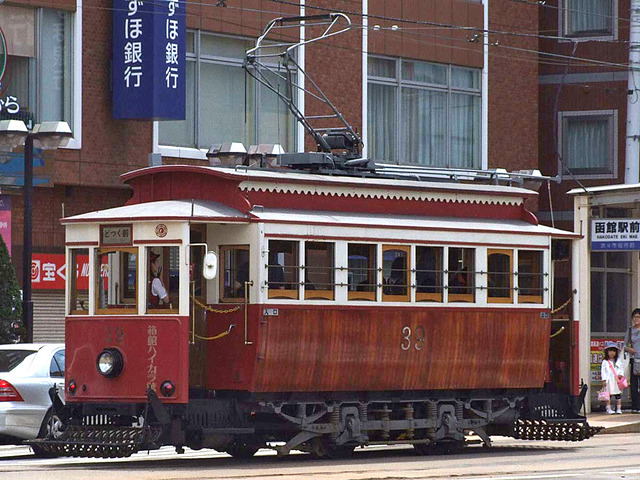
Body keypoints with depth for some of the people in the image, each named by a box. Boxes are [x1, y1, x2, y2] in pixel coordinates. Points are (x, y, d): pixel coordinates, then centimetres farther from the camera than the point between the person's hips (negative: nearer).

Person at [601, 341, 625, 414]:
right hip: (609, 381, -3)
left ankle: (619, 408, 7)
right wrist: (604, 380, -7)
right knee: (609, 395, -3)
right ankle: (609, 408, 2)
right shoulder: (605, 362, 3)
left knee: (618, 395, 3)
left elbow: (621, 369, 14)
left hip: (617, 380, 3)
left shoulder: (618, 361, 12)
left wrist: (621, 374, -6)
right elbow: (603, 371, 0)